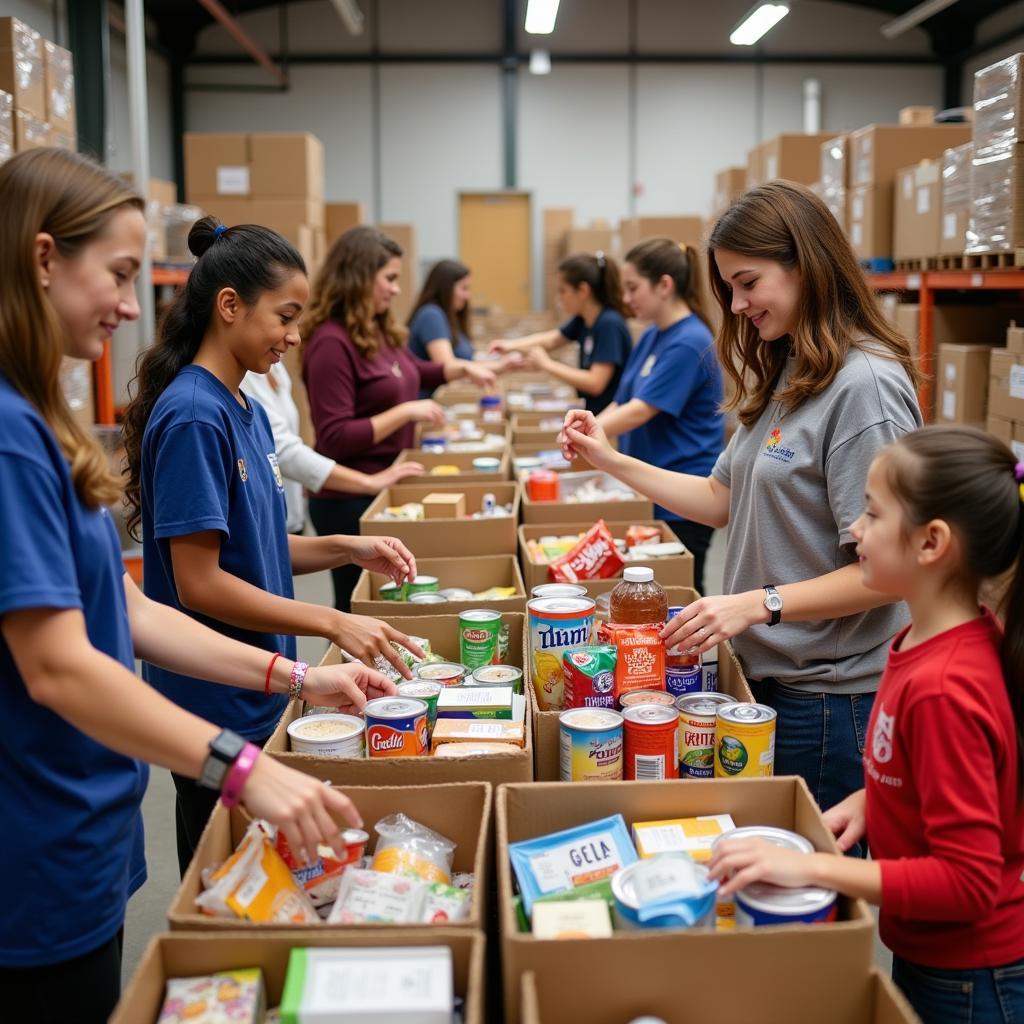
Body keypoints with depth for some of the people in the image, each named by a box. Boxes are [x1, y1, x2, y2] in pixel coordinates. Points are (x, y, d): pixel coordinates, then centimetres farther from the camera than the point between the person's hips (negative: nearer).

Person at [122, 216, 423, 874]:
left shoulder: (248, 412, 7)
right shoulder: (193, 417, -20)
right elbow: (199, 584, -22)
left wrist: (345, 548, -1)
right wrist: (332, 623, -21)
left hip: (259, 696, 8)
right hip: (216, 706, -8)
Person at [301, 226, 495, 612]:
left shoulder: (379, 331, 6)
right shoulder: (331, 343, -21)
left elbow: (412, 372, 28)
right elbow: (335, 439, -25)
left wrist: (463, 368, 12)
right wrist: (406, 412, -23)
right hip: (350, 499, -9)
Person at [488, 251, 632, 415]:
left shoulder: (609, 324, -22)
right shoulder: (582, 319, 4)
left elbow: (595, 383, -26)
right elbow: (553, 339, 19)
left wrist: (547, 364, -20)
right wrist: (513, 345, 3)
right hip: (596, 417, 8)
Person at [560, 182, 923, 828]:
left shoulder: (865, 385, -19)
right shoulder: (787, 375, 10)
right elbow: (723, 499, 12)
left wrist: (759, 604, -27)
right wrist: (611, 461, 7)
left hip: (829, 697, -8)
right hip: (769, 676, 8)